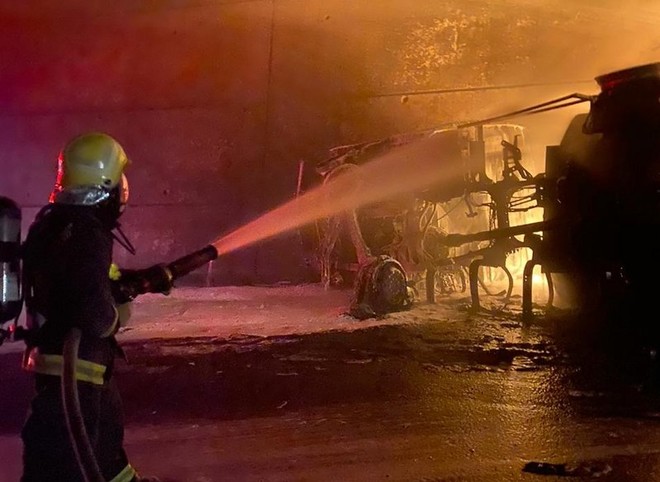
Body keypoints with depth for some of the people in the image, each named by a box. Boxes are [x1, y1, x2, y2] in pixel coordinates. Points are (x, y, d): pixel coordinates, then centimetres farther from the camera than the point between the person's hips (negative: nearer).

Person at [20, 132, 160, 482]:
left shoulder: (56, 221, 5)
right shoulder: (86, 233, -24)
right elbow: (95, 312, -31)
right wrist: (118, 316, -9)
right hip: (71, 363, -10)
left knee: (107, 424, 27)